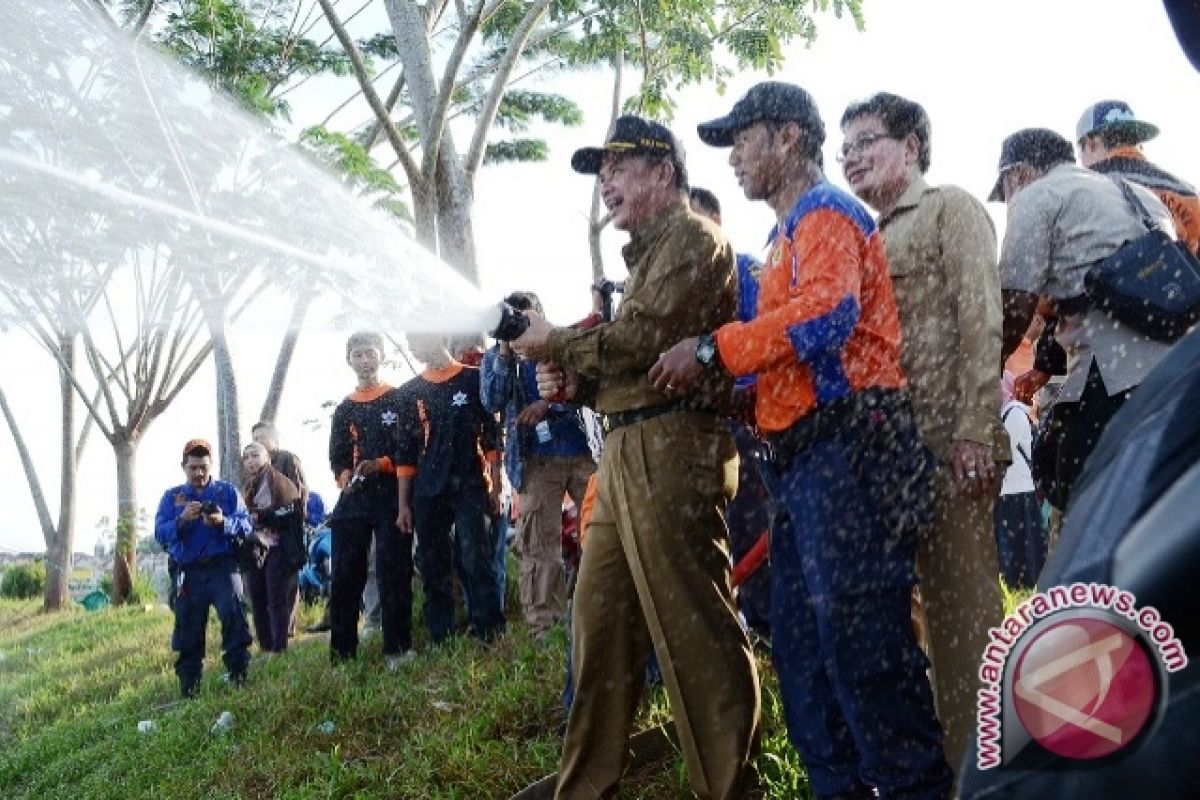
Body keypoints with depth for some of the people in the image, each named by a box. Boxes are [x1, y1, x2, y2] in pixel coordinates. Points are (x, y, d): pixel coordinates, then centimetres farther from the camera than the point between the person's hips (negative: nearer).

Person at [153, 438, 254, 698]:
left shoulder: (227, 491, 7)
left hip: (223, 567, -2)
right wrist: (182, 519, -20)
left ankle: (238, 673, -9)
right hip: (188, 572, 2)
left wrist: (223, 521, -23)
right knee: (188, 629, 6)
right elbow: (160, 533, -1)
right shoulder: (171, 497, 10)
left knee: (233, 615, -18)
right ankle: (189, 687, 16)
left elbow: (246, 524, -3)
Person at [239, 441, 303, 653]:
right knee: (258, 604, 4)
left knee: (278, 601, -9)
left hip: (278, 550, -6)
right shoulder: (246, 489, 19)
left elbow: (292, 512, -12)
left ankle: (279, 650, -8)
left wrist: (260, 516, -16)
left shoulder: (280, 483, 0)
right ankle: (265, 649, 10)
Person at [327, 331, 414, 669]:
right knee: (344, 575, 0)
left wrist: (381, 465, -16)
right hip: (353, 501, 4)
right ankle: (341, 654, 5)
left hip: (392, 497, -4)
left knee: (393, 573, -5)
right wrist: (345, 477, -7)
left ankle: (398, 649, -2)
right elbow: (337, 457, 14)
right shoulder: (344, 410, 18)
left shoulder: (400, 399, 6)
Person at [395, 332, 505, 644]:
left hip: (470, 488, -4)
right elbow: (405, 451, 12)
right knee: (433, 569, 5)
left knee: (476, 562, -13)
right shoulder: (411, 391, 13)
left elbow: (492, 436, 2)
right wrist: (403, 504, 7)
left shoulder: (474, 379, 4)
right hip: (428, 493, 4)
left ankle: (490, 637, -10)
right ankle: (440, 641, 12)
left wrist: (495, 487, -6)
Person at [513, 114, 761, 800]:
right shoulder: (647, 253, 26)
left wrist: (556, 344, -3)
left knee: (695, 626, -7)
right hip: (627, 452, 10)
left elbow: (644, 339, -15)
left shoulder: (693, 237, -3)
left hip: (671, 450, -10)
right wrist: (573, 381, 7)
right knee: (600, 619, 11)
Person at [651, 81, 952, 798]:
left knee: (858, 634, -10)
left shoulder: (825, 210, -3)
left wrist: (713, 350, -16)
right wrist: (725, 386, 11)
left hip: (848, 440, -10)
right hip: (804, 455, 10)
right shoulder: (789, 232, 26)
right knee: (801, 639, 10)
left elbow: (825, 313, -22)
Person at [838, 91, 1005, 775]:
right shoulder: (870, 241, 23)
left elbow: (980, 320, -9)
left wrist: (974, 432, -18)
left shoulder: (952, 208, 3)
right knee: (937, 603, 11)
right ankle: (951, 753, 20)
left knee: (965, 603, -5)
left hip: (949, 437, -7)